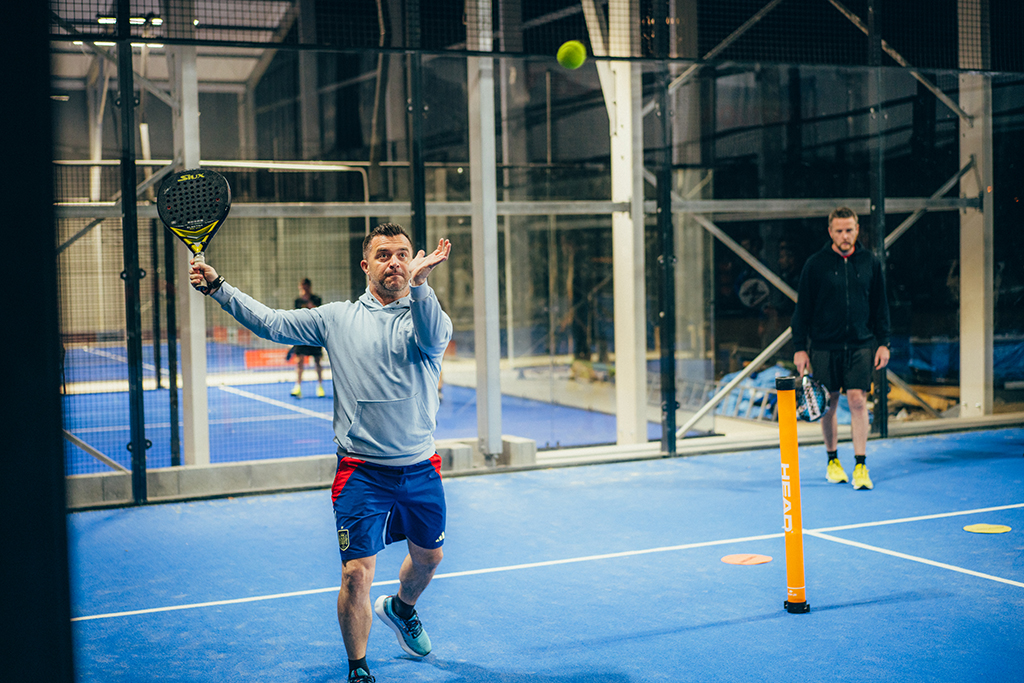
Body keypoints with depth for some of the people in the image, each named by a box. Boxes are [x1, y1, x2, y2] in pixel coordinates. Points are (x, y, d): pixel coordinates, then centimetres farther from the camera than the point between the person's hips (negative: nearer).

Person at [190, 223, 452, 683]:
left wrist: (418, 284, -45)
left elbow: (432, 337, -27)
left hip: (421, 470, 2)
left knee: (428, 557, 21)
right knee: (357, 572, -9)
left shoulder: (424, 313, -2)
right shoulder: (338, 318, 2)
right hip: (362, 472, -2)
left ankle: (399, 608, 55)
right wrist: (217, 286, -2)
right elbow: (272, 323, 6)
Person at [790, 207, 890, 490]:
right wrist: (799, 348, -3)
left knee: (858, 401, -7)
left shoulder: (870, 263, 5)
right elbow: (802, 308, 1)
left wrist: (883, 343, 5)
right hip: (824, 346, -1)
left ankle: (861, 466, -3)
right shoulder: (815, 264, -2)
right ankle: (833, 460, 23)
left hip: (861, 345, 1)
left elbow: (880, 306, 11)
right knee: (829, 403, 6)